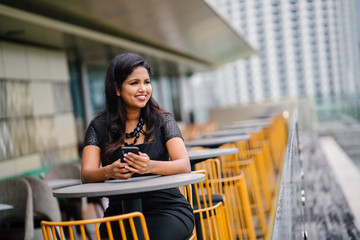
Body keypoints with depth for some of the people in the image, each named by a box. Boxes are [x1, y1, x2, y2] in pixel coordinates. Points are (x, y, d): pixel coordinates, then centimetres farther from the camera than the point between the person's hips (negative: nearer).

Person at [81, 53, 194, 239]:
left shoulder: (163, 120, 3)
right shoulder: (98, 126, 6)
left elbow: (184, 166, -10)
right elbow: (86, 175, -4)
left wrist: (150, 166, -30)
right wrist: (108, 172, -27)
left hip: (167, 208, -1)